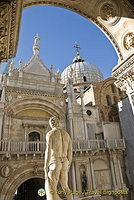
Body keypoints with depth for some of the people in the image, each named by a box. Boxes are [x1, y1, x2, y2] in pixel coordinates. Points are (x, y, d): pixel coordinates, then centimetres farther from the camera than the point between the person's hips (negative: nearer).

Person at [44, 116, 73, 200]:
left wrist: (46, 168, -13)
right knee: (65, 187, 21)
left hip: (54, 163, -6)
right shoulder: (67, 134, 11)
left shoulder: (50, 134, -8)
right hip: (64, 164, 6)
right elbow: (70, 152, 10)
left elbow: (48, 151, -16)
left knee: (51, 191, -5)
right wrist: (68, 166, 20)